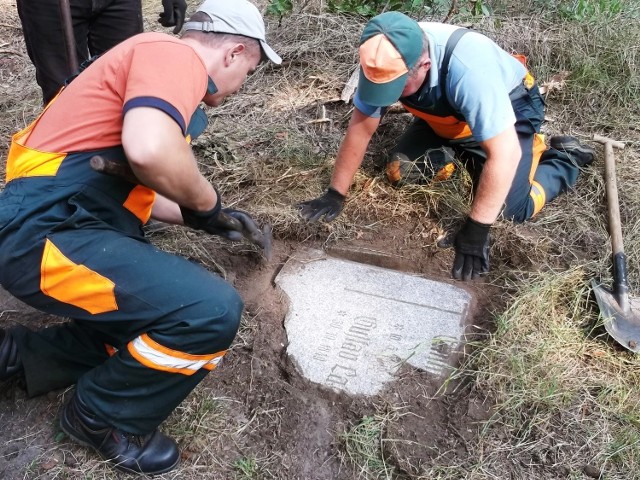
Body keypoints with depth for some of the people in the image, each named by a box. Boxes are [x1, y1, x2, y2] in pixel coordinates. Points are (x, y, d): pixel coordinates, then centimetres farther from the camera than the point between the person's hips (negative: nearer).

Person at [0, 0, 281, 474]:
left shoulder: (158, 63, 22)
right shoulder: (175, 54, -10)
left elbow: (132, 188, 29)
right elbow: (148, 150, -31)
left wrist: (204, 219, 35)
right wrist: (206, 201, -11)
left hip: (64, 223, 11)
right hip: (47, 232, -11)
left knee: (176, 309, 16)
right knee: (213, 311, -19)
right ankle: (103, 416, 6)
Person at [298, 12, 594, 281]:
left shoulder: (469, 69, -44)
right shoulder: (385, 62, -26)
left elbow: (505, 153, -43)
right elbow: (361, 127, -15)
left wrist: (475, 231, -40)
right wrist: (335, 195, -16)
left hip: (507, 112, -5)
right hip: (446, 119, 5)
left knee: (510, 209, -18)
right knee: (399, 171, -9)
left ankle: (566, 158, 10)